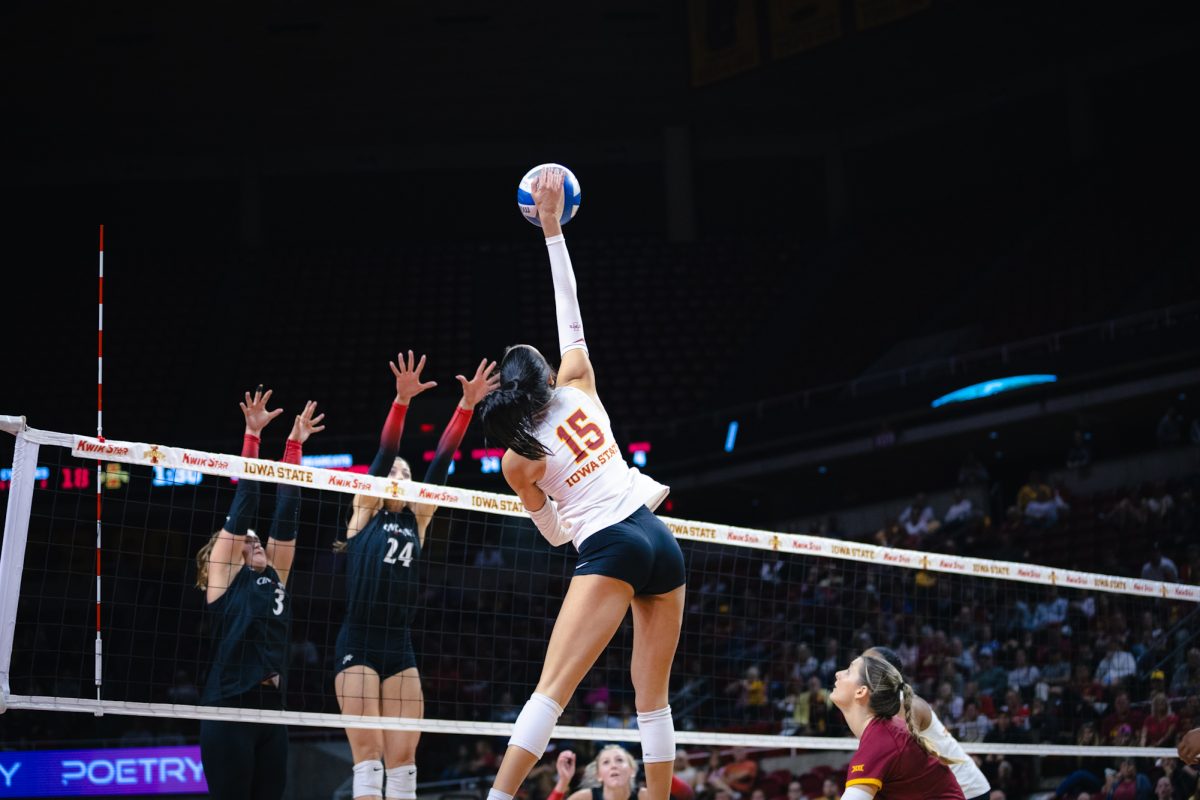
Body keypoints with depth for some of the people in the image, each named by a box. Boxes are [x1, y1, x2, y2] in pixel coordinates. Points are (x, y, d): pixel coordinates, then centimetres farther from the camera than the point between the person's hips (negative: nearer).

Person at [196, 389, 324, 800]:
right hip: (228, 712, -6)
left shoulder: (274, 578, 17)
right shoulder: (225, 577, 2)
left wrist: (295, 445, 13)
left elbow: (285, 515, 15)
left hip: (271, 710, 7)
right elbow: (243, 505, -1)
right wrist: (252, 435, -4)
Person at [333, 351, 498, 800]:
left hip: (400, 646, 5)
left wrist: (467, 405, -2)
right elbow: (384, 451, -9)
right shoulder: (364, 511, 5)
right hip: (358, 643, -5)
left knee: (404, 758, 0)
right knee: (368, 755, -9)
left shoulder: (417, 519, 15)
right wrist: (402, 400, -21)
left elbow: (442, 459, 6)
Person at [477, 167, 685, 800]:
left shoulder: (517, 462, 3)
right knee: (653, 697, 9)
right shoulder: (578, 387, 9)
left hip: (607, 547, -4)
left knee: (552, 687, -12)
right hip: (660, 538, 4)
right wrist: (552, 228, 18)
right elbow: (570, 315, 17)